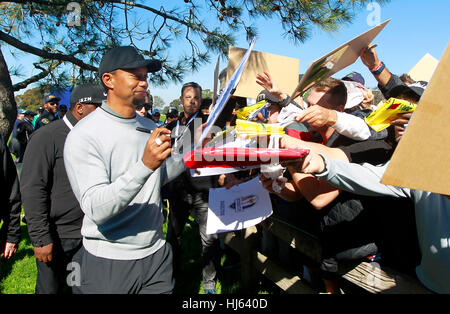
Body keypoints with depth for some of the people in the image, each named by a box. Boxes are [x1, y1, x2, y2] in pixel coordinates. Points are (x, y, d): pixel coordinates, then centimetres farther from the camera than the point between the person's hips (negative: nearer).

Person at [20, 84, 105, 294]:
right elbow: (32, 190, -14)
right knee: (51, 288, 12)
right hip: (55, 237, -4)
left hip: (88, 236, 5)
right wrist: (41, 238, -16)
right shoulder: (47, 137, -11)